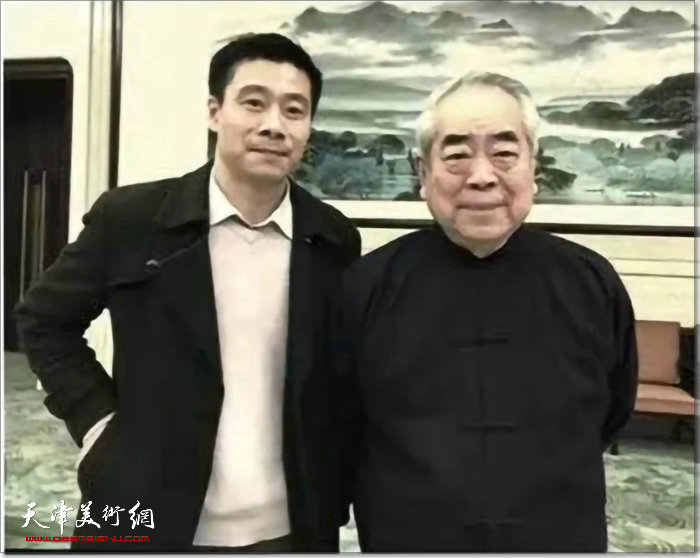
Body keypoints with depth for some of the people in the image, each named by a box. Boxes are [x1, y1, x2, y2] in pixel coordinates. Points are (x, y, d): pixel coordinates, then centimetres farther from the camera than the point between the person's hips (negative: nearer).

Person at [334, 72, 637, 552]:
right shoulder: (366, 285, -13)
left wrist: (539, 493, 11)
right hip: (402, 538, -1)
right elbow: (337, 435, -2)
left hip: (560, 537, 2)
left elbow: (610, 418, 7)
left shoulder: (593, 284, -9)